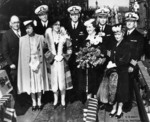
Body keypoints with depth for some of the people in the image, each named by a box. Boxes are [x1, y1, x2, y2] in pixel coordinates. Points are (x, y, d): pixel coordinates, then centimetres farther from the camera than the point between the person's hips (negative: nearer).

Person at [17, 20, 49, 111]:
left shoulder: (40, 37, 0)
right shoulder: (22, 39, -1)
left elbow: (43, 50, 3)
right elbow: (22, 54, -1)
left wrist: (38, 63, -3)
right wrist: (31, 64, -5)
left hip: (38, 63, 0)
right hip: (28, 64, 0)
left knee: (39, 82, 5)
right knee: (31, 83, 5)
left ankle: (39, 102, 18)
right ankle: (34, 102, 17)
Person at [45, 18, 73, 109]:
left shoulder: (63, 34, 1)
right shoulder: (49, 34, 1)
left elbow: (69, 48, 4)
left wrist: (63, 56, -6)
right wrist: (52, 56, -4)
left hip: (62, 60, 0)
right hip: (52, 61, 0)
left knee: (62, 80, 2)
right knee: (54, 80, 6)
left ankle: (63, 100, 15)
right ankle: (56, 100, 21)